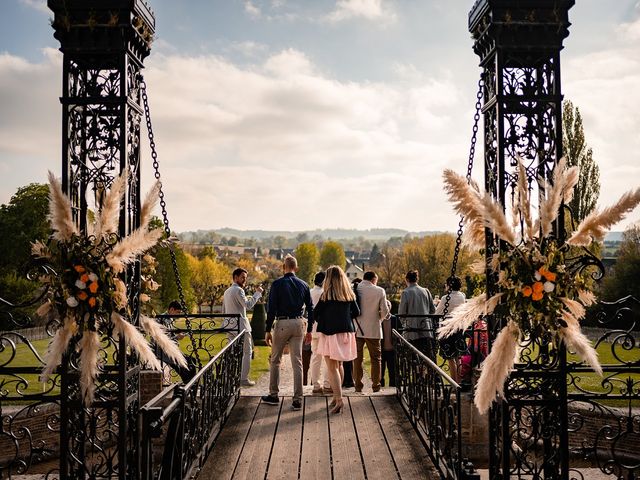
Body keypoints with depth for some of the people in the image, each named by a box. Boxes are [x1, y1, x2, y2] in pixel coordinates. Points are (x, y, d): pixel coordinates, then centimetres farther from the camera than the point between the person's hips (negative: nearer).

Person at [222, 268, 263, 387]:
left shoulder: (227, 291, 18)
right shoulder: (238, 290, -12)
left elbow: (223, 311, 21)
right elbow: (248, 305, -23)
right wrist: (257, 293, -16)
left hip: (230, 327, 9)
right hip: (241, 326, -9)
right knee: (247, 352, -2)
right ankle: (244, 379, -4)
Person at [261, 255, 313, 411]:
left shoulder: (277, 284, -4)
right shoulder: (304, 285, 7)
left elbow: (271, 309, -8)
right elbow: (310, 308, 9)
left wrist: (268, 330, -4)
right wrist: (309, 330, 17)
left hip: (282, 323, -3)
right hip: (299, 324, 3)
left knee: (275, 360, 12)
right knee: (297, 362, 4)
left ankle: (273, 395, 19)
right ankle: (297, 399, 2)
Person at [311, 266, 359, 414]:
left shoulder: (327, 294, -9)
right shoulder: (349, 294, 5)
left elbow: (315, 314, -5)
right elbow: (356, 312, 11)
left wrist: (321, 321, 15)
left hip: (330, 333, -6)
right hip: (346, 332, 6)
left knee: (332, 367, -4)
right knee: (339, 365, 19)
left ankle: (339, 399, -13)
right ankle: (337, 396, 28)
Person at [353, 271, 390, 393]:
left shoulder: (354, 290, -3)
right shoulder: (379, 291, -7)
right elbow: (384, 311, -5)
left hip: (357, 329, 2)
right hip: (373, 329, -2)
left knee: (357, 358, 10)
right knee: (376, 358, 9)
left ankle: (358, 385, 11)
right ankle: (376, 385, 10)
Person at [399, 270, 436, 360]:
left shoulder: (406, 292, -8)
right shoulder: (425, 291, 4)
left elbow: (401, 313, -9)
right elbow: (433, 310, 7)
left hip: (412, 330, -3)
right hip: (427, 329, 3)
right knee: (430, 356, 6)